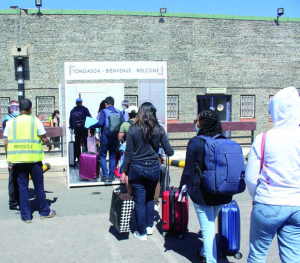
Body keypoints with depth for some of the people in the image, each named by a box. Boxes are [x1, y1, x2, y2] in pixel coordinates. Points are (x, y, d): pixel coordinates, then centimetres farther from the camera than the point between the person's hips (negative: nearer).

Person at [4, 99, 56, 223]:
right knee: (38, 186, 11)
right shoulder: (35, 121, -4)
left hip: (17, 160, 2)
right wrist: (49, 145, 18)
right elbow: (44, 139, -3)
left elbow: (6, 143, 2)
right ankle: (44, 212, 22)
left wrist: (10, 157, 12)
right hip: (34, 158, -2)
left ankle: (26, 215, 15)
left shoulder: (11, 122, 3)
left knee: (22, 187, 10)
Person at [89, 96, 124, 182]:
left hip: (105, 137, -3)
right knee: (112, 156, 12)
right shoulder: (119, 112, 4)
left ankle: (105, 175, 0)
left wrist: (91, 127, -5)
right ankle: (111, 176, 12)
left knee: (103, 156, 9)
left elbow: (100, 123, -19)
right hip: (115, 137, 3)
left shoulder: (104, 111, -7)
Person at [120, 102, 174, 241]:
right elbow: (169, 151, -2)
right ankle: (149, 226, 30)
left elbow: (128, 153, -5)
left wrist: (124, 171, 2)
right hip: (154, 168, 2)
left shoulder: (133, 130, -7)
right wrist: (170, 152, 21)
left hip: (136, 168, -2)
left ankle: (141, 233, 17)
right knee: (150, 198, 23)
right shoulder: (159, 130, -3)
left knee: (139, 201, 8)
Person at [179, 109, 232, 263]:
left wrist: (183, 188, 2)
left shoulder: (195, 142, -12)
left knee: (208, 229, 4)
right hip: (222, 193, 5)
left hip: (202, 193, -5)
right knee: (210, 225, 23)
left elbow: (188, 170, -10)